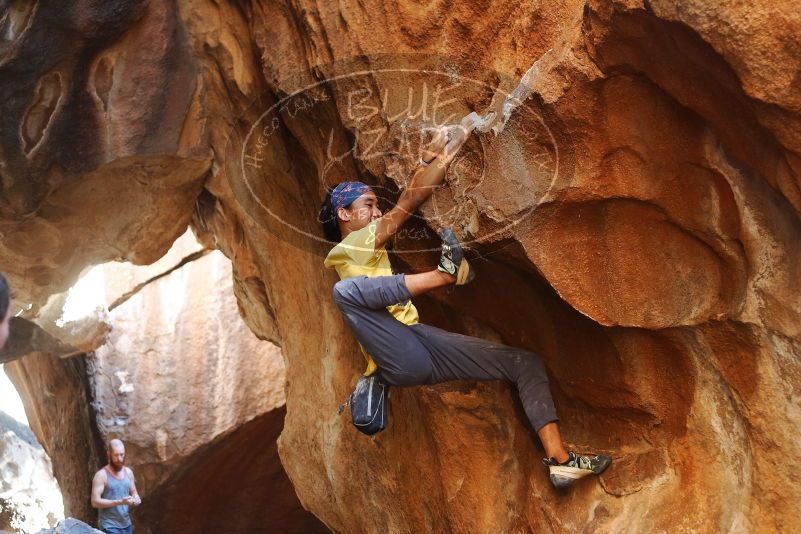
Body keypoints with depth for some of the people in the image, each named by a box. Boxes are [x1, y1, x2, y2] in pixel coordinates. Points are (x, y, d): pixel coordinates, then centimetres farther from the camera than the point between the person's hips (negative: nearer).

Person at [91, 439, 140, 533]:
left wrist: (136, 499, -7)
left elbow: (134, 493, 18)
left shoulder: (128, 472, 8)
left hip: (126, 525, 6)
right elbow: (95, 501, -16)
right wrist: (120, 502, -24)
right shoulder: (101, 475, -11)